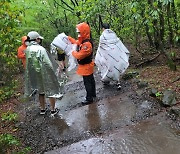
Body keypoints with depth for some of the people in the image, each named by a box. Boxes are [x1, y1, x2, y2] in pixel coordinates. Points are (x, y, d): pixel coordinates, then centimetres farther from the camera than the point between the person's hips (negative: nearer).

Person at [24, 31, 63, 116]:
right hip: (45, 74, -6)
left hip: (34, 75, 6)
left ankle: (42, 109, 34)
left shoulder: (27, 50, -5)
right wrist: (53, 70, -7)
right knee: (50, 90, 11)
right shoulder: (41, 49, -23)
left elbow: (28, 63, 2)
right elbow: (47, 63, -21)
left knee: (40, 91, 21)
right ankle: (53, 110, 19)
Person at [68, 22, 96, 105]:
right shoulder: (82, 41, 0)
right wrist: (68, 38, 14)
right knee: (91, 80, 23)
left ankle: (89, 98, 11)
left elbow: (79, 55, -31)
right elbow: (76, 42, 21)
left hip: (86, 67, -10)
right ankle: (93, 94, 41)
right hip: (87, 66, 10)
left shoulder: (87, 44, -32)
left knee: (87, 83, 0)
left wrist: (73, 52, -12)